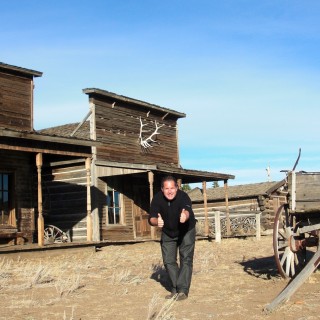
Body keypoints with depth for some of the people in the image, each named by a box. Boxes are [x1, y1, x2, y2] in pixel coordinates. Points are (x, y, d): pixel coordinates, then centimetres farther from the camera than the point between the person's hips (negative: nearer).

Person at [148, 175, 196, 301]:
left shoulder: (183, 196, -33)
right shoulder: (157, 198, -23)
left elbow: (188, 210, -53)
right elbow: (151, 218, -30)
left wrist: (185, 215, -77)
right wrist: (157, 221, -54)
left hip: (186, 231, -3)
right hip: (167, 233, 3)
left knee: (186, 259, -10)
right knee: (168, 261, 3)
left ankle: (182, 290, -7)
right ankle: (175, 289, 15)